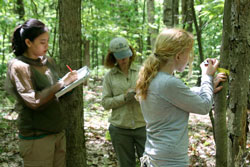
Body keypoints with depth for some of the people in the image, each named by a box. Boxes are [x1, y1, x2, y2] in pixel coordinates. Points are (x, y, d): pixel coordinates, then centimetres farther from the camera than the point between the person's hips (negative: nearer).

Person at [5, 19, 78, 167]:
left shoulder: (48, 61, 9)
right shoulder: (18, 66, -11)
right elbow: (34, 102, -19)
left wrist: (71, 82, -1)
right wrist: (62, 83, -19)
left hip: (58, 131, 6)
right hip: (37, 137, -6)